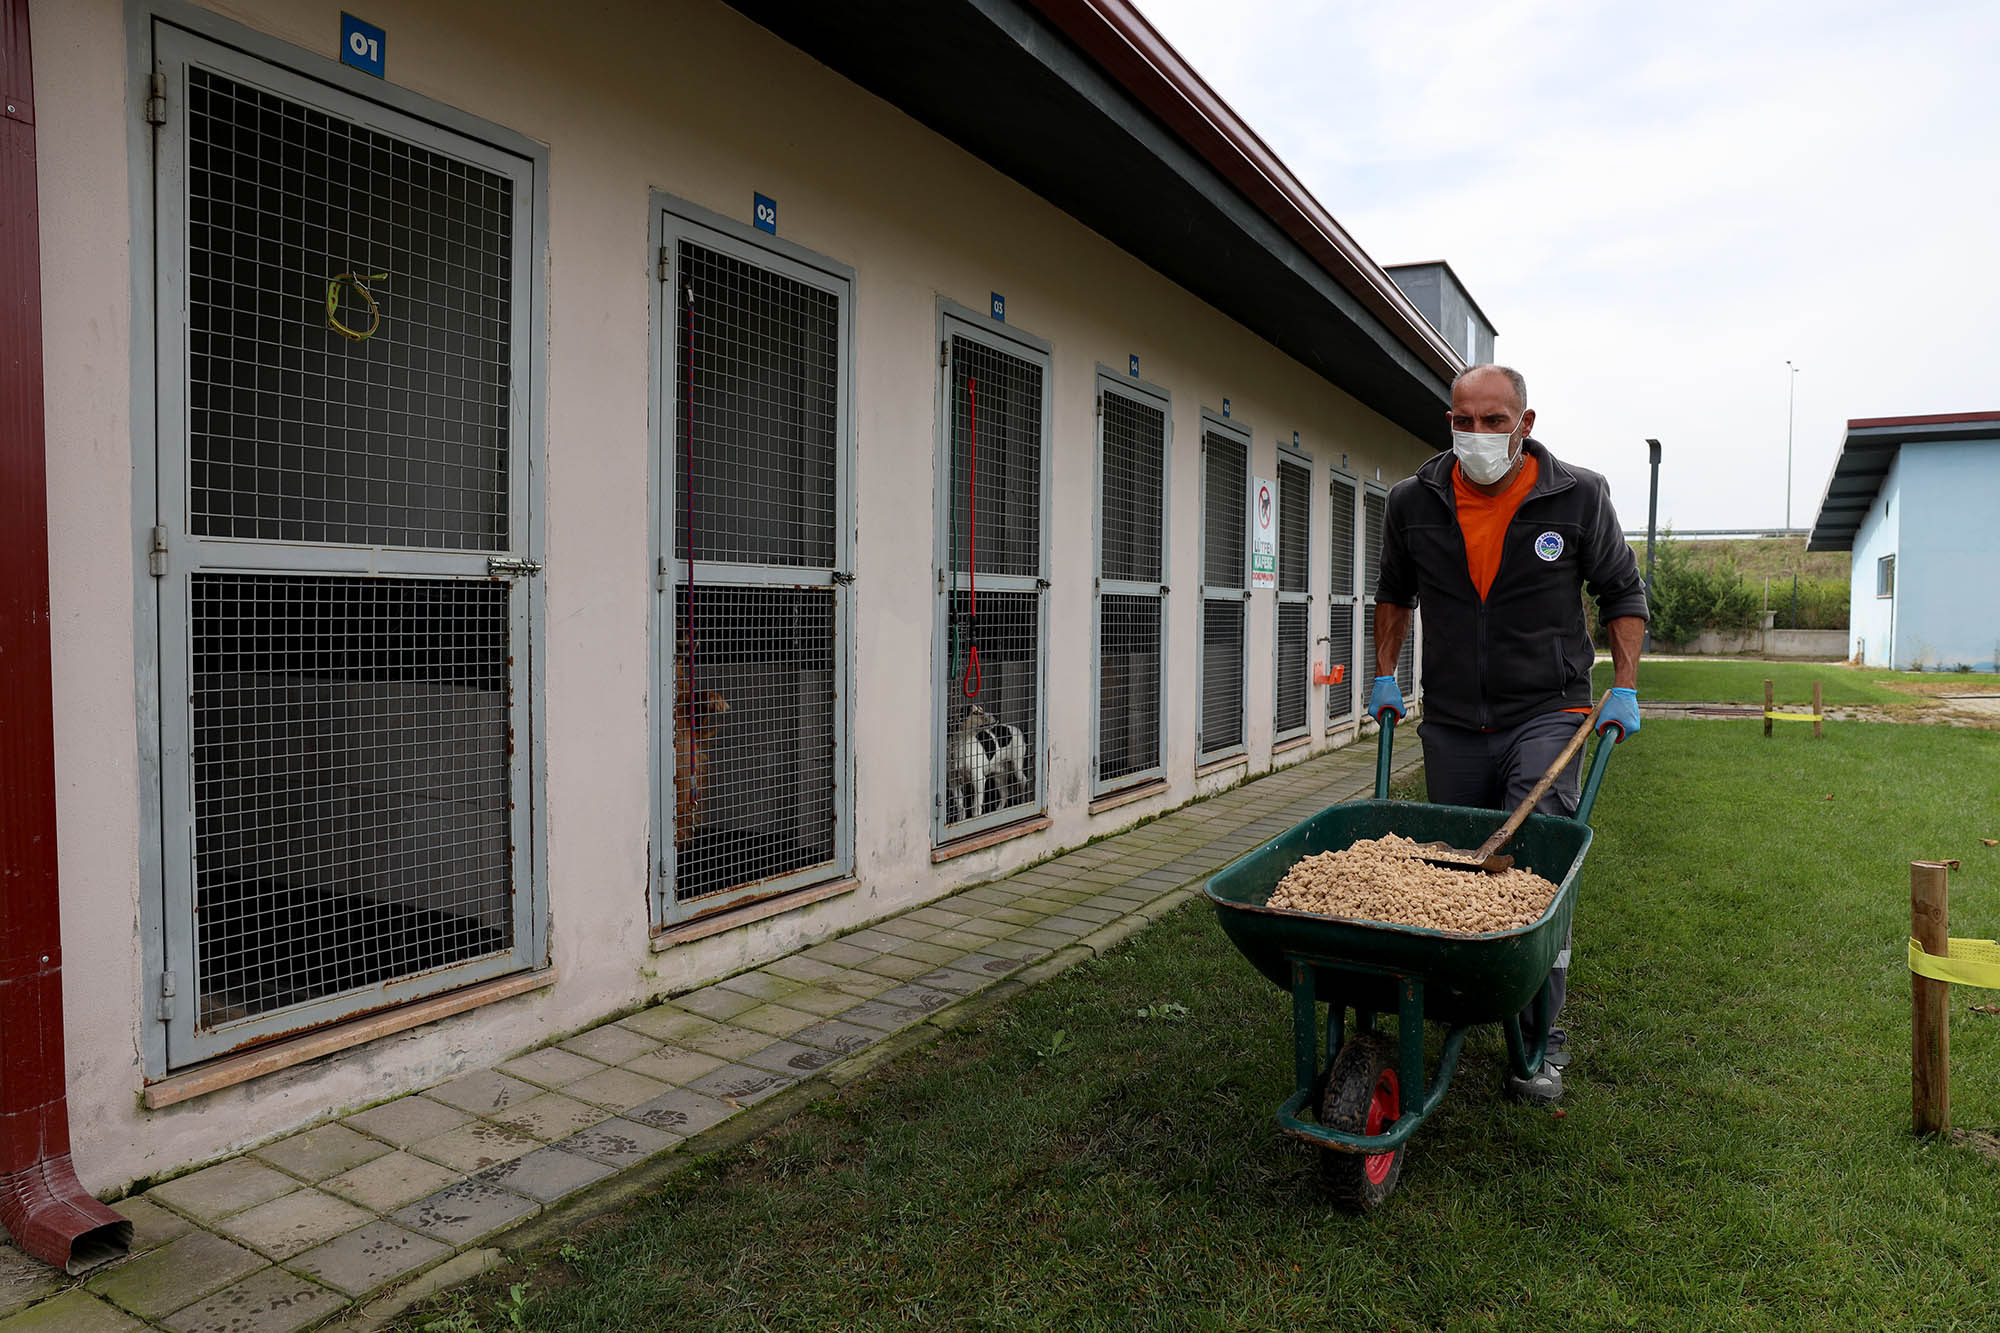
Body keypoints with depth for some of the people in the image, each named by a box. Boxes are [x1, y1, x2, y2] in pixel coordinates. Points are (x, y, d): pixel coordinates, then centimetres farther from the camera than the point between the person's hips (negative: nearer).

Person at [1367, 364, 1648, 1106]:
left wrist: (1624, 689, -2)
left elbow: (1622, 594, 6)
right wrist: (1385, 676, 13)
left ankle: (1541, 1038, -1)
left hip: (1546, 714, -3)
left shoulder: (1578, 498, -5)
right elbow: (1395, 592, 17)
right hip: (1451, 724, 3)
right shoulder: (1414, 503, 0)